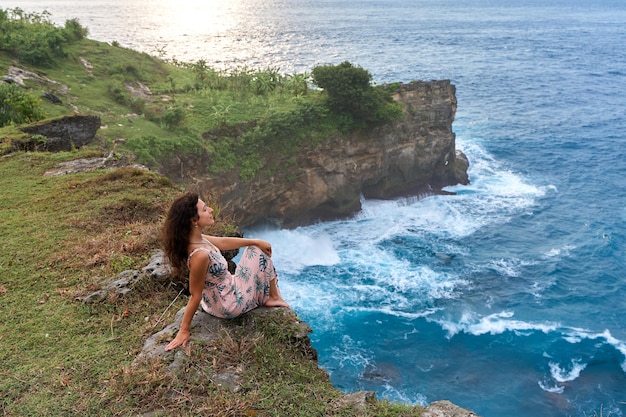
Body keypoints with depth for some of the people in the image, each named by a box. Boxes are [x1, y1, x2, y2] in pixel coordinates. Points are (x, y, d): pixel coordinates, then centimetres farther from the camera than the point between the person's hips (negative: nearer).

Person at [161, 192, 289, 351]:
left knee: (255, 248, 21)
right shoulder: (200, 255, -37)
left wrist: (255, 241, 7)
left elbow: (222, 242, 6)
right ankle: (274, 297, 21)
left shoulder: (196, 238, -11)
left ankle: (271, 295, 30)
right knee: (260, 252, 1)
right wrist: (184, 331, -17)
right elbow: (195, 296, -28)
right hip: (231, 305, -9)